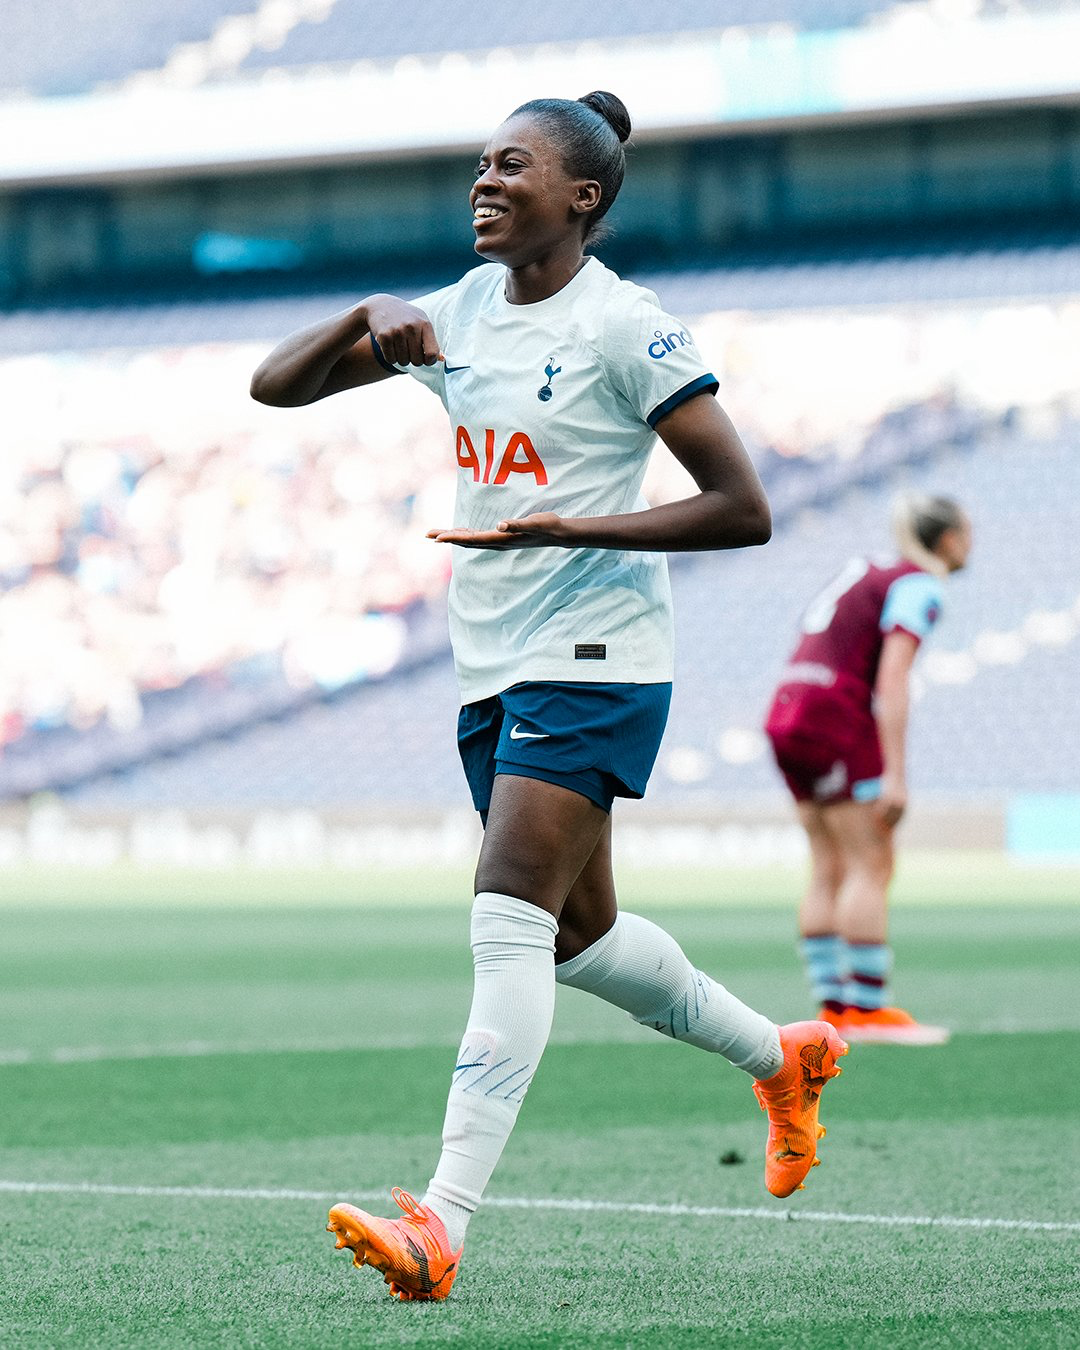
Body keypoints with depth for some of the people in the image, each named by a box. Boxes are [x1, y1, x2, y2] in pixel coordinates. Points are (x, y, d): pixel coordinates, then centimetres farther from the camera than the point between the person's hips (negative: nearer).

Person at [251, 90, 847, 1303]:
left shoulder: (622, 326, -11)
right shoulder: (462, 311, 9)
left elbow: (743, 510, -14)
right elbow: (277, 384, 9)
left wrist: (563, 527, -21)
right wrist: (367, 318, -10)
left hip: (591, 661, -8)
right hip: (493, 668, 8)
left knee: (509, 921, -18)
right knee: (579, 937, 17)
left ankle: (441, 1224, -24)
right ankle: (782, 1055, 41)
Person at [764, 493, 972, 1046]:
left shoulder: (865, 573, 20)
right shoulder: (917, 587, -6)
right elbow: (892, 680, -17)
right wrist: (896, 776, -20)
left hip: (788, 715, 9)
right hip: (836, 722, -9)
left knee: (830, 870, 8)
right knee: (872, 865, -7)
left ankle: (834, 1006, 6)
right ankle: (867, 1007, -11)